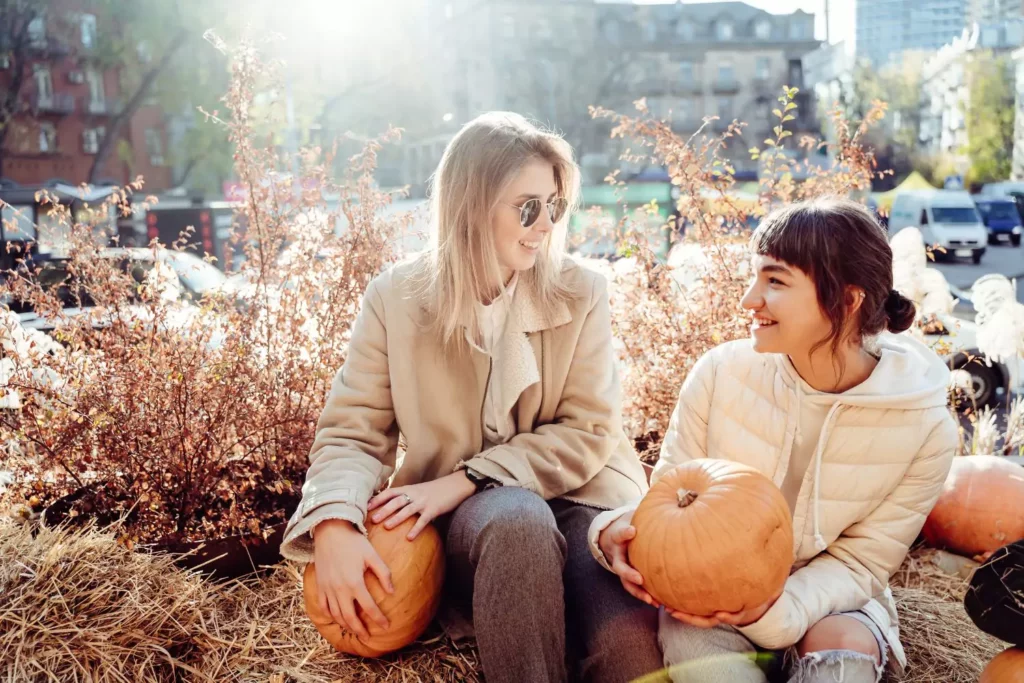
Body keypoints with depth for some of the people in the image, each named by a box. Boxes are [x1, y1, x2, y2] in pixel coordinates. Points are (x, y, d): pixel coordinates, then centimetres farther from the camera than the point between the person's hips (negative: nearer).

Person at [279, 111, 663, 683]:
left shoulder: (581, 293, -2)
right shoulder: (397, 299, -2)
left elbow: (589, 432, -7)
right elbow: (351, 432, -4)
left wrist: (462, 481, -17)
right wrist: (334, 525, -25)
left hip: (575, 500, 0)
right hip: (466, 521, 0)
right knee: (516, 518, -37)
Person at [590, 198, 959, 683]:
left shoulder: (924, 427, -15)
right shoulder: (721, 372, -14)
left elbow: (861, 561, -10)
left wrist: (777, 609, -30)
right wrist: (620, 530, -30)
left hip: (824, 600, 0)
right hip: (710, 588, 0)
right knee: (691, 635, -33)